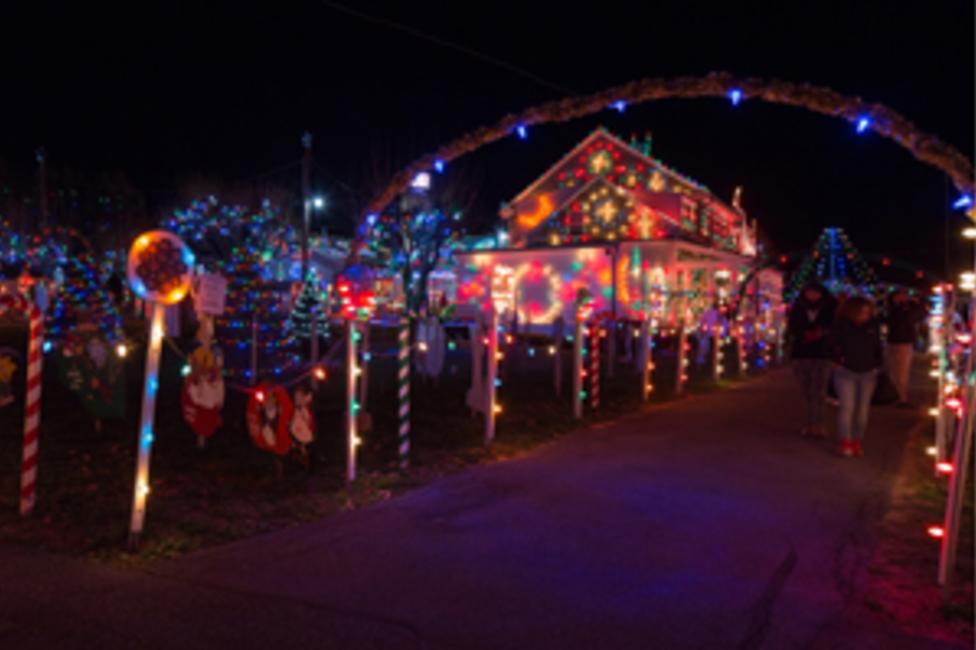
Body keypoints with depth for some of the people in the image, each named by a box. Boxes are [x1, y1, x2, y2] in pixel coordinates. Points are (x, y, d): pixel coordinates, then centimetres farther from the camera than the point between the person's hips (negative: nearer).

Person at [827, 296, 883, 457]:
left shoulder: (873, 325, 1)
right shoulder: (842, 325, -8)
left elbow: (877, 347, 12)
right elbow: (831, 345, 2)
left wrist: (877, 364, 7)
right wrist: (838, 359, -7)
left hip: (867, 373, 3)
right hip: (845, 372, -3)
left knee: (862, 408, 6)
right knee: (846, 406, -10)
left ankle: (857, 442, 16)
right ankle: (845, 443, -5)